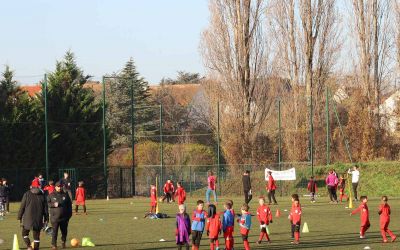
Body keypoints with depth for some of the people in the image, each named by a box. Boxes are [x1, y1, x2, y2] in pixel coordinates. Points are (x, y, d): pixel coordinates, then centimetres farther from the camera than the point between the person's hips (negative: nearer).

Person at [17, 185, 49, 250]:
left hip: (28, 218, -2)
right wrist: (46, 219, 14)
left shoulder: (27, 194, -3)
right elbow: (45, 208, 7)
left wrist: (19, 217, 4)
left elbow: (22, 207, -3)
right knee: (36, 235, 10)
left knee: (25, 233, 11)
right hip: (38, 220, 2)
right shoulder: (42, 195, 4)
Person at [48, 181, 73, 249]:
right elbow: (47, 203, 4)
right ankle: (53, 244, 3)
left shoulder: (65, 195, 7)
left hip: (64, 218, 2)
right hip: (55, 217, -2)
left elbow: (69, 205, 10)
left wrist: (69, 214, 5)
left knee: (64, 231, 10)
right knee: (55, 231, -4)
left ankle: (63, 242, 30)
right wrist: (53, 205, -15)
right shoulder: (51, 195, 3)